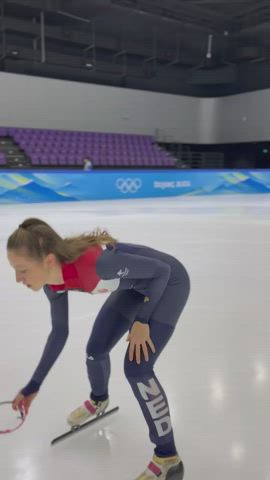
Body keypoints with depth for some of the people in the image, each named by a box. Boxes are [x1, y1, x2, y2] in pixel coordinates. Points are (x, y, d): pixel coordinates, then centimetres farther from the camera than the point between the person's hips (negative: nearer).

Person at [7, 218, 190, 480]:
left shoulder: (94, 263, -40)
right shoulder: (53, 280, -16)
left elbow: (162, 270, -25)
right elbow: (59, 331, 1)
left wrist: (142, 321, -19)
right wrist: (33, 386, 6)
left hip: (168, 281, -7)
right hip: (136, 284, 7)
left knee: (136, 368, -12)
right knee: (95, 350, 11)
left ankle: (167, 458, 9)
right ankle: (98, 400, 46)